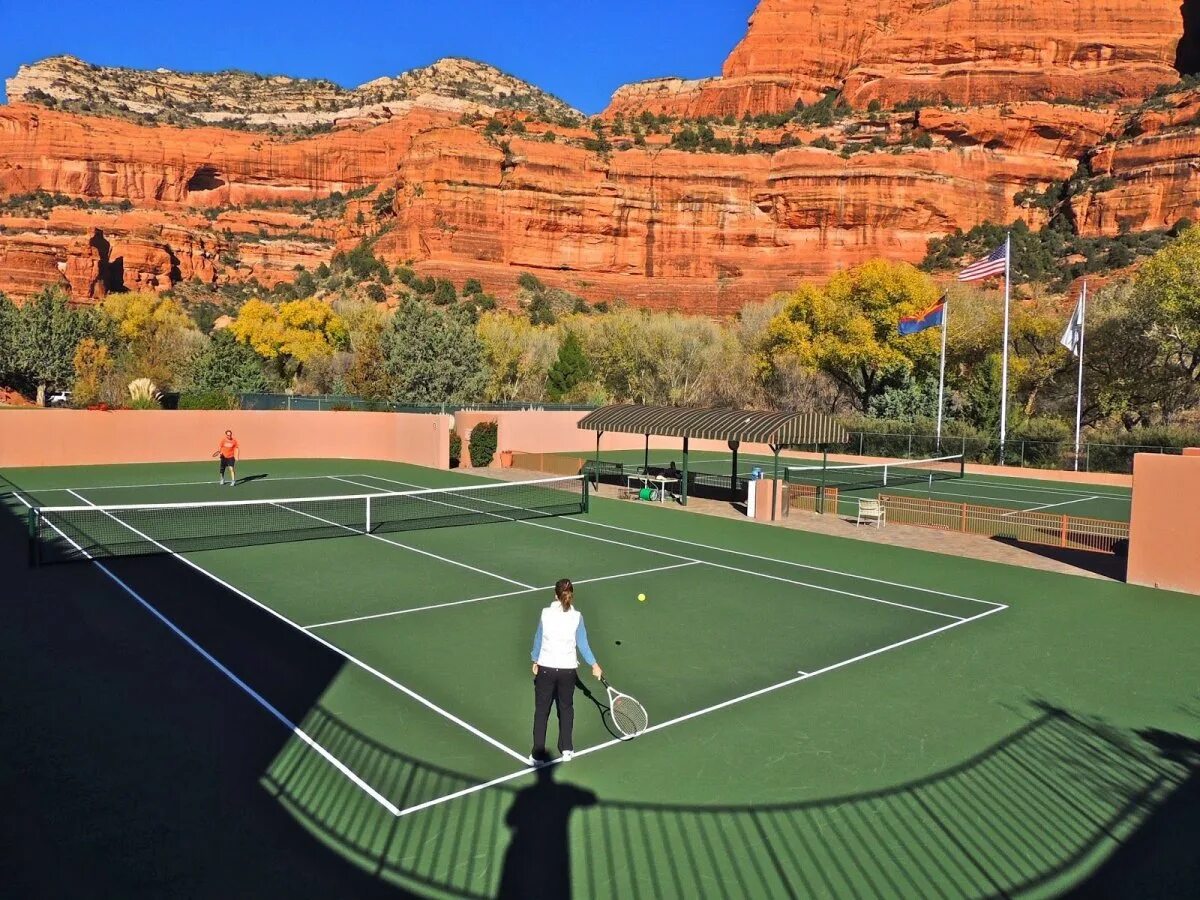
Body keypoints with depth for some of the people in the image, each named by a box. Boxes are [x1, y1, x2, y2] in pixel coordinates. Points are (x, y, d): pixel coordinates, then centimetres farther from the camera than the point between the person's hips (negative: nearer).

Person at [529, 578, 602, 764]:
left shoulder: (546, 613, -8)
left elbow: (538, 640, 1)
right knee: (566, 708, 21)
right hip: (568, 669, 1)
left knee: (541, 711, 11)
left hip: (546, 668, -1)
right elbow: (582, 644, -4)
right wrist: (594, 665, 8)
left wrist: (535, 661, 15)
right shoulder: (577, 617, -8)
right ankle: (566, 749, 27)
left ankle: (538, 755, 13)